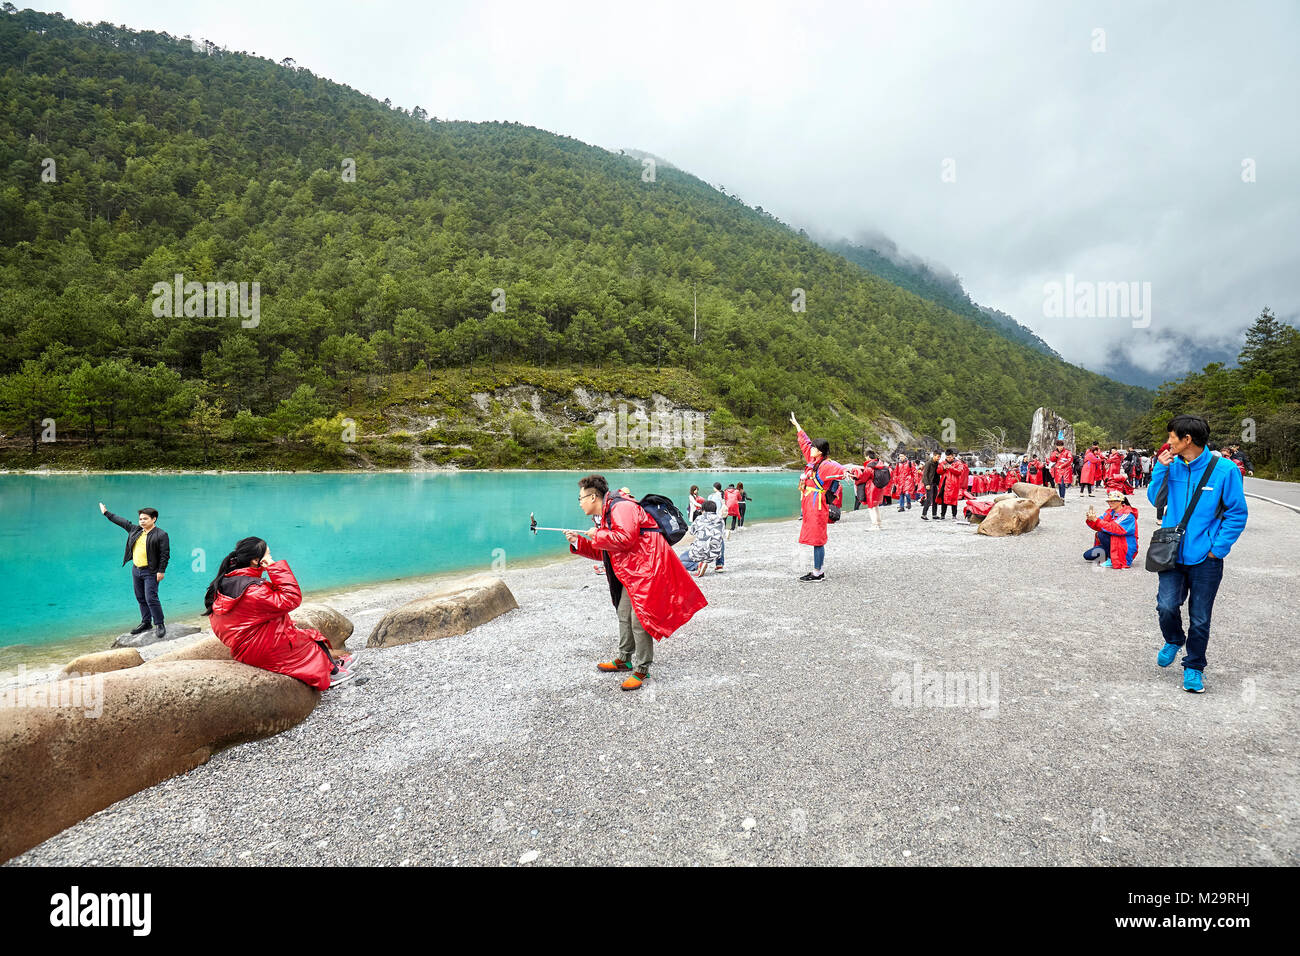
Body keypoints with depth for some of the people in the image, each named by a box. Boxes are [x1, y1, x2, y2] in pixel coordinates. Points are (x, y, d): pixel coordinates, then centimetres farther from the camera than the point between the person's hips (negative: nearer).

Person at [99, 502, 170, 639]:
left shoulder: (161, 535, -10)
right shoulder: (134, 530, 11)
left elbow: (165, 554, -13)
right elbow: (121, 522, 25)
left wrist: (161, 571, -17)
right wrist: (106, 513, 30)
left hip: (151, 572, -8)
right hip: (136, 570, 8)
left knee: (151, 598, -12)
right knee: (141, 598, 12)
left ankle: (160, 625, -4)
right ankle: (146, 622, 22)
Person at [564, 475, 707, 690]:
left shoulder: (621, 507, -16)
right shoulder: (607, 513, 18)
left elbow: (625, 538, -31)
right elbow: (604, 552, 24)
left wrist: (597, 535, -16)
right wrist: (578, 542, 14)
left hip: (647, 567, -11)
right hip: (630, 571, 11)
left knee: (639, 618, -9)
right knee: (624, 614, 16)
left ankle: (641, 670, 2)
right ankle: (624, 660, 31)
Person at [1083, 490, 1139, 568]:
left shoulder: (1128, 515, -17)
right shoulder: (1110, 512, 6)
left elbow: (1117, 529, -32)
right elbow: (1099, 527, 0)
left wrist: (1097, 520, -37)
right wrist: (1090, 520, -21)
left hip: (1126, 549, -7)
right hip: (1112, 543, 7)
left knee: (1101, 535, -29)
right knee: (1087, 555, -6)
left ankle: (1112, 560, -13)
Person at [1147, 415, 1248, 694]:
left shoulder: (1224, 469, -11)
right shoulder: (1172, 465, 0)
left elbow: (1237, 514, -4)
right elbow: (1156, 500, 8)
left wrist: (1218, 548, -9)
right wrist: (1160, 470, -6)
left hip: (1205, 558, -2)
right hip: (1173, 553, 2)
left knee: (1200, 619, 8)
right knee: (1167, 606, -9)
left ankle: (1194, 668, 26)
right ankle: (1173, 640, 24)